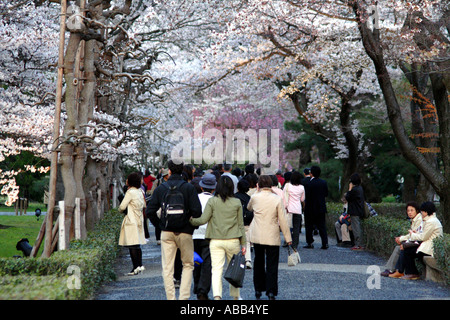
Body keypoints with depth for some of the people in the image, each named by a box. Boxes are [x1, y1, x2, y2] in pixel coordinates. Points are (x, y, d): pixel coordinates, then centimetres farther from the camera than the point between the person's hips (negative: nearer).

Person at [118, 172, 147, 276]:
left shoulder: (130, 192, -14)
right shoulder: (140, 191, 9)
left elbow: (122, 206, -13)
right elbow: (144, 205, 18)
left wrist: (120, 210, 8)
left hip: (131, 220, -8)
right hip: (139, 220, 8)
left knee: (132, 245, -6)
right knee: (137, 244, 13)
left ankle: (136, 267, -9)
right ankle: (139, 265, 14)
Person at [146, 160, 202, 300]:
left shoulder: (160, 189, 1)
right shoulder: (189, 188, -5)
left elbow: (150, 211, -1)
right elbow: (197, 211, -12)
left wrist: (160, 224, 11)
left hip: (166, 232, 1)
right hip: (185, 232, -1)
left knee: (167, 268, 6)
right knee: (188, 265, 12)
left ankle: (171, 298, 5)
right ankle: (184, 296, 2)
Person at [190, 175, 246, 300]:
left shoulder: (212, 201, -4)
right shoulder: (237, 202, 2)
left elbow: (203, 219, -8)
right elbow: (240, 224, 6)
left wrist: (191, 220, 9)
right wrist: (243, 243, 11)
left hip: (216, 241, -1)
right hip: (233, 241, 1)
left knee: (216, 270, -2)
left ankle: (217, 295, -19)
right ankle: (235, 296, 27)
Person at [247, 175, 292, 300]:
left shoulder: (254, 197, -4)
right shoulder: (277, 199, -9)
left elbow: (249, 208, 20)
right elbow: (282, 220, -7)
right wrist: (288, 237, 0)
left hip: (257, 236, 2)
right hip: (272, 237, -2)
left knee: (258, 263, 17)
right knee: (272, 265, 2)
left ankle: (258, 290, 22)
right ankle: (271, 291, -5)